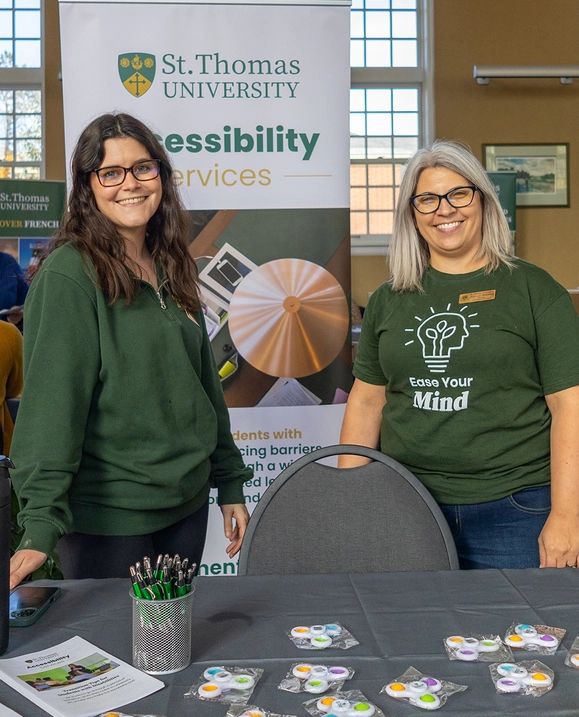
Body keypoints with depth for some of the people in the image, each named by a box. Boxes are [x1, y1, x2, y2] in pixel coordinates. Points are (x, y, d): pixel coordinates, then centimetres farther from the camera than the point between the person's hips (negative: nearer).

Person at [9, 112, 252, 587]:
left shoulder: (171, 268, 7)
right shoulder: (69, 274, -13)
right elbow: (52, 400, -19)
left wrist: (230, 485, 12)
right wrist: (42, 525, -26)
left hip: (187, 501, 6)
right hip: (108, 514, -6)